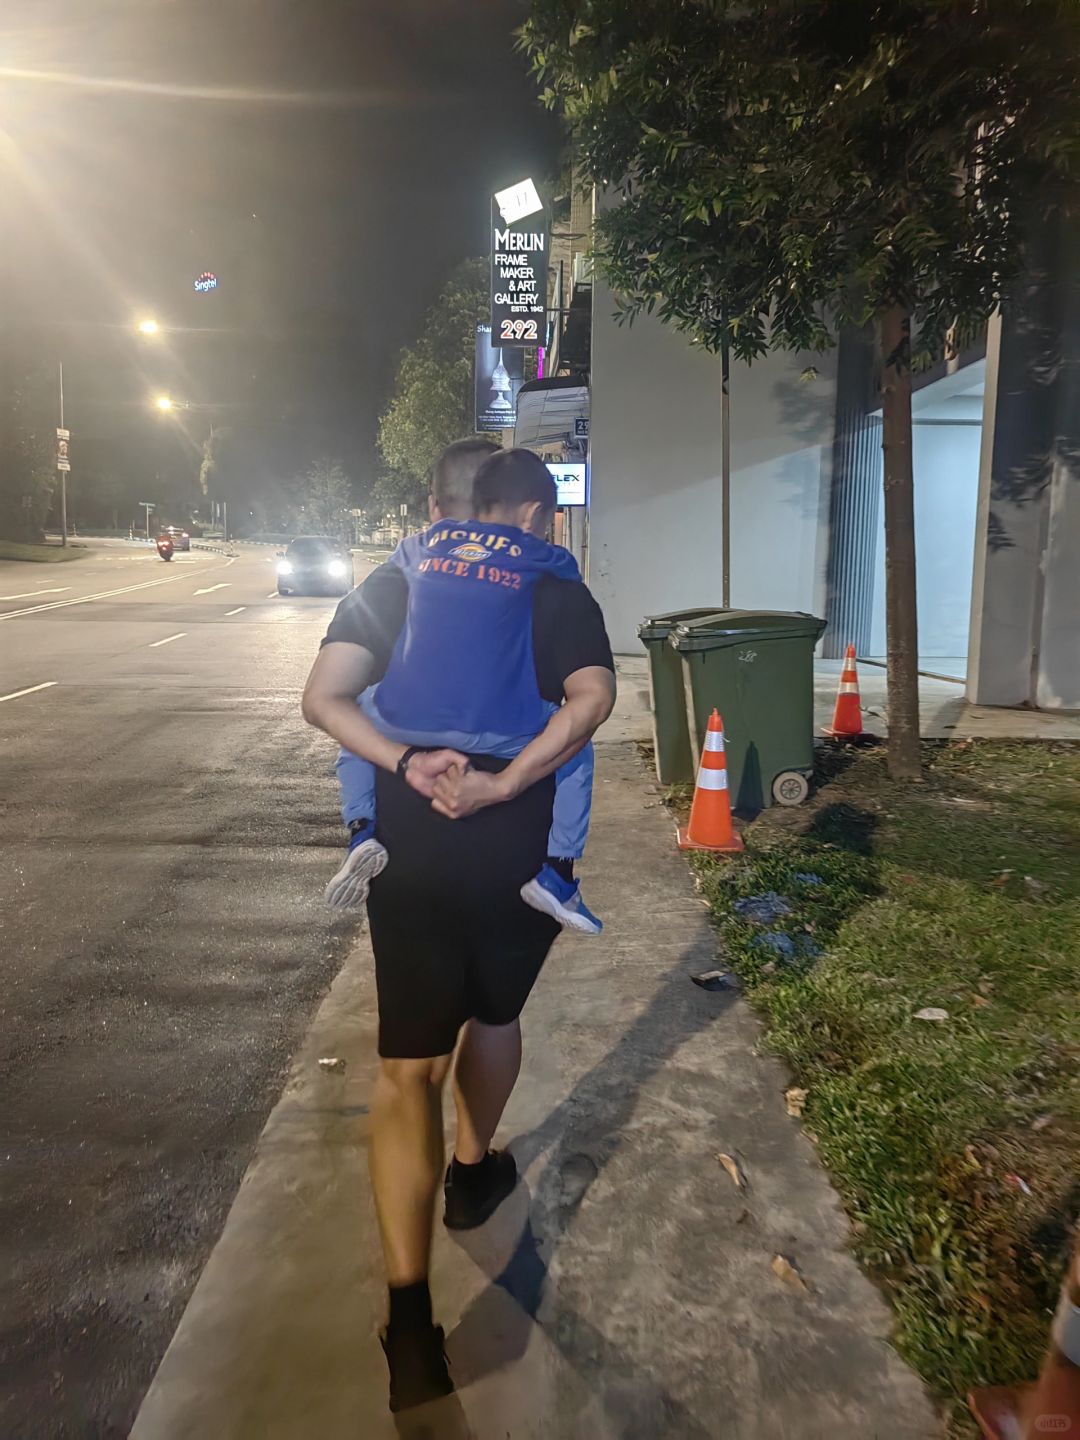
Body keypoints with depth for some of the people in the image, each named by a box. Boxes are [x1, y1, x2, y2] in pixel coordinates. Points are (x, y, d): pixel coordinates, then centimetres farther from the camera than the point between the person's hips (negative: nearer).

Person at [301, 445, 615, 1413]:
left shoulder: (389, 587, 5)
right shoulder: (561, 596, 0)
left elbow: (323, 699, -7)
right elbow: (592, 698, -18)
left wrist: (404, 763, -14)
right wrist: (504, 785, -20)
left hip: (411, 864, 0)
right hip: (521, 860, 0)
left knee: (409, 1069, 3)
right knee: (494, 1016, 25)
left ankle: (410, 1307, -2)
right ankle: (473, 1171, 46)